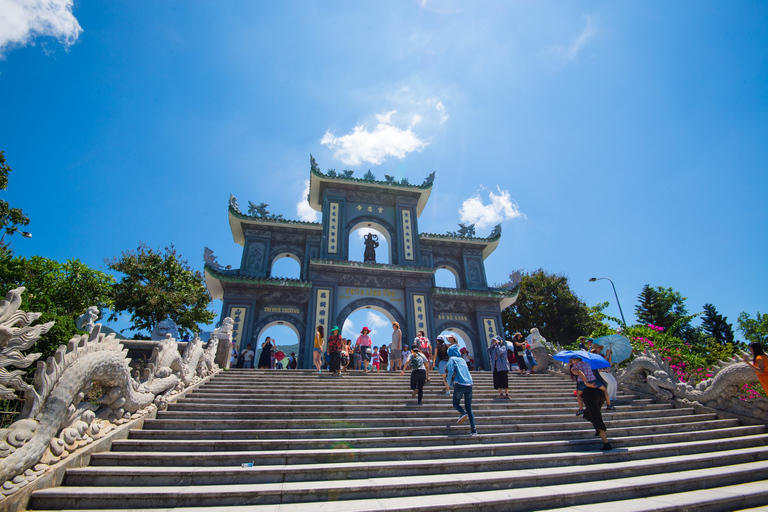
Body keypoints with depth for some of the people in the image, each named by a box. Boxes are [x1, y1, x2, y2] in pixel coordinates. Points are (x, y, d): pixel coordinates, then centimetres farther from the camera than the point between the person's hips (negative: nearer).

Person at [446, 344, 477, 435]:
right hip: (469, 385, 5)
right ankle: (473, 429, 0)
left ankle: (463, 413, -17)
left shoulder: (452, 359, 4)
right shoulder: (462, 360, 21)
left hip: (459, 384, -5)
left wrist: (451, 383, 3)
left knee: (456, 403, 13)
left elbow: (451, 371, -11)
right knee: (468, 407, 11)